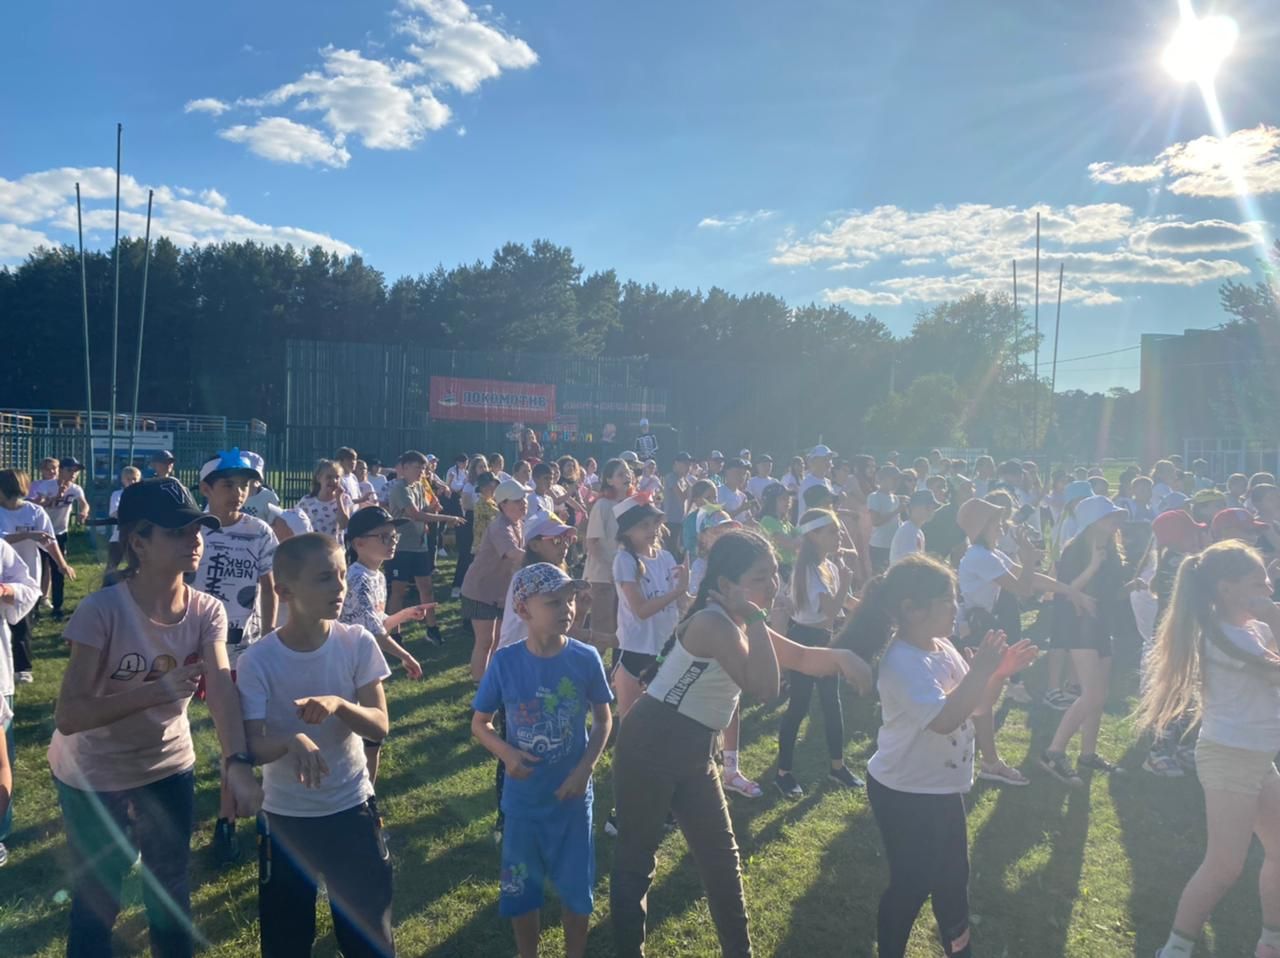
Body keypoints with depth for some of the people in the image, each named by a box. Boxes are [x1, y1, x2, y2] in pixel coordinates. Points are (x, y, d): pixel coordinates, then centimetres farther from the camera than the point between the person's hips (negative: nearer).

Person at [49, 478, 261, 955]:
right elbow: (68, 715, -27)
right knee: (96, 903, 12)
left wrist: (238, 763, -42)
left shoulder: (207, 611, -13)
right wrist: (156, 690, -37)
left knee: (172, 894, 18)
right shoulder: (103, 610, -26)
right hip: (93, 778, -4)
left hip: (169, 768, 4)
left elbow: (221, 687, -27)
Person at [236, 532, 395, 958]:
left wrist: (338, 704, -31)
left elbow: (379, 726, -12)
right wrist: (293, 741, -38)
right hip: (285, 817, -1)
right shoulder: (258, 660, -15)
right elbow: (254, 747, -17)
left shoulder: (358, 643, -11)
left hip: (352, 808, 1)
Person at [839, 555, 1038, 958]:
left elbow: (976, 705, 8)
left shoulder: (944, 649, 2)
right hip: (905, 794, -9)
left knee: (953, 874, 23)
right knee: (911, 883, 5)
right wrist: (980, 670, -32)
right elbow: (944, 719, -33)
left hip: (943, 788, 9)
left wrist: (1000, 673, -9)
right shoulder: (902, 663, -26)